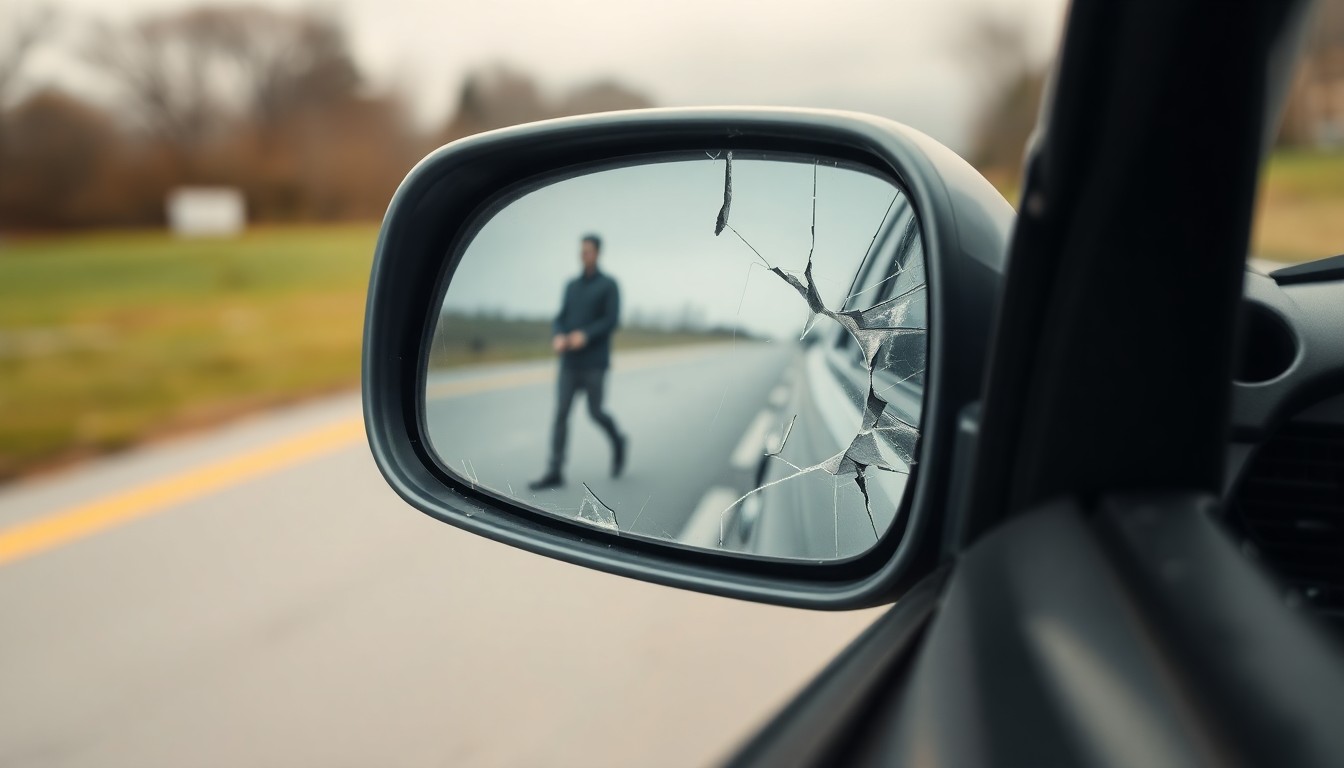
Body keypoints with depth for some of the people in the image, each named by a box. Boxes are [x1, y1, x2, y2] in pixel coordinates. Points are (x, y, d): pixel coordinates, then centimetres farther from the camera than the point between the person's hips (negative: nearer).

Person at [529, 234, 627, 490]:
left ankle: (618, 442, 33)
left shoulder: (609, 285, -2)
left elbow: (611, 321, -11)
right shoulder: (572, 286, 13)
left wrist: (585, 335, -25)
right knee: (561, 413, -4)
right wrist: (558, 337, -12)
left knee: (595, 412, 0)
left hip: (595, 361, -4)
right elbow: (560, 320, 10)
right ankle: (554, 473, -5)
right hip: (569, 361, 4)